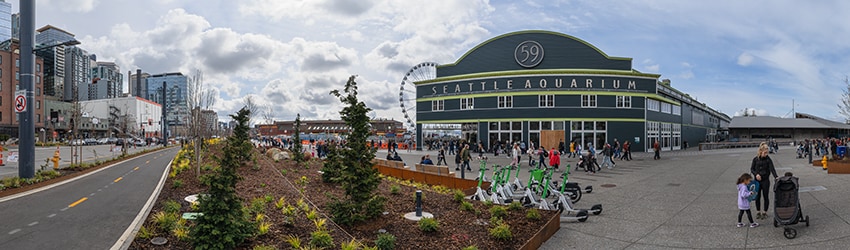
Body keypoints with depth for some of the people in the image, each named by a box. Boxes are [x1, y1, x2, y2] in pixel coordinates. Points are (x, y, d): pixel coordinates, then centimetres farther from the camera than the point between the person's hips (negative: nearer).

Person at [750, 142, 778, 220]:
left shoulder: (768, 159, -6)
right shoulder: (755, 159, -1)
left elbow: (772, 169, -14)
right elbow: (752, 169, 4)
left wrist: (776, 177, -29)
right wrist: (756, 174, -14)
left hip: (765, 180, -1)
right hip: (757, 181, 1)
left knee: (766, 197, 5)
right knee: (757, 197, 8)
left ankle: (765, 212, 17)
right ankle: (758, 212, 20)